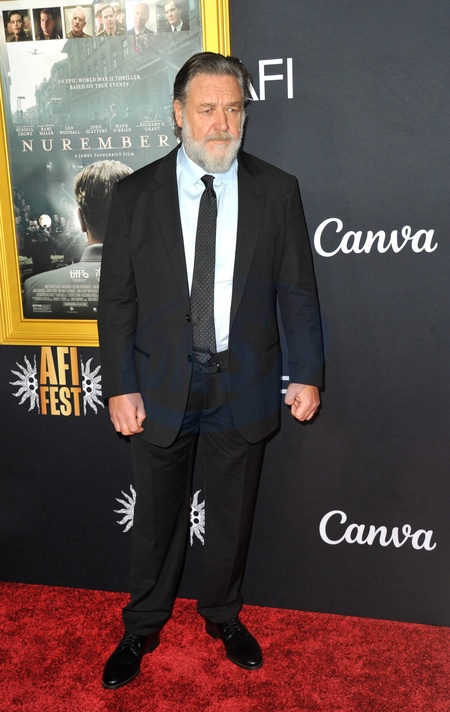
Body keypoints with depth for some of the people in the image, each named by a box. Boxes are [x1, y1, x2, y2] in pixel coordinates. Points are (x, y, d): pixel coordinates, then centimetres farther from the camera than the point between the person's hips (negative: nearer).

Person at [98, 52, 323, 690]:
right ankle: (142, 629, 37)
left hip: (244, 386, 1)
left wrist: (307, 373, -5)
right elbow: (117, 299, -2)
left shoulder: (277, 191, -1)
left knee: (233, 515, 17)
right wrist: (120, 386, -7)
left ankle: (223, 617, 41)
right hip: (160, 386, 0)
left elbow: (297, 291, 1)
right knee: (156, 516, 14)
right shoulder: (135, 194, -3)